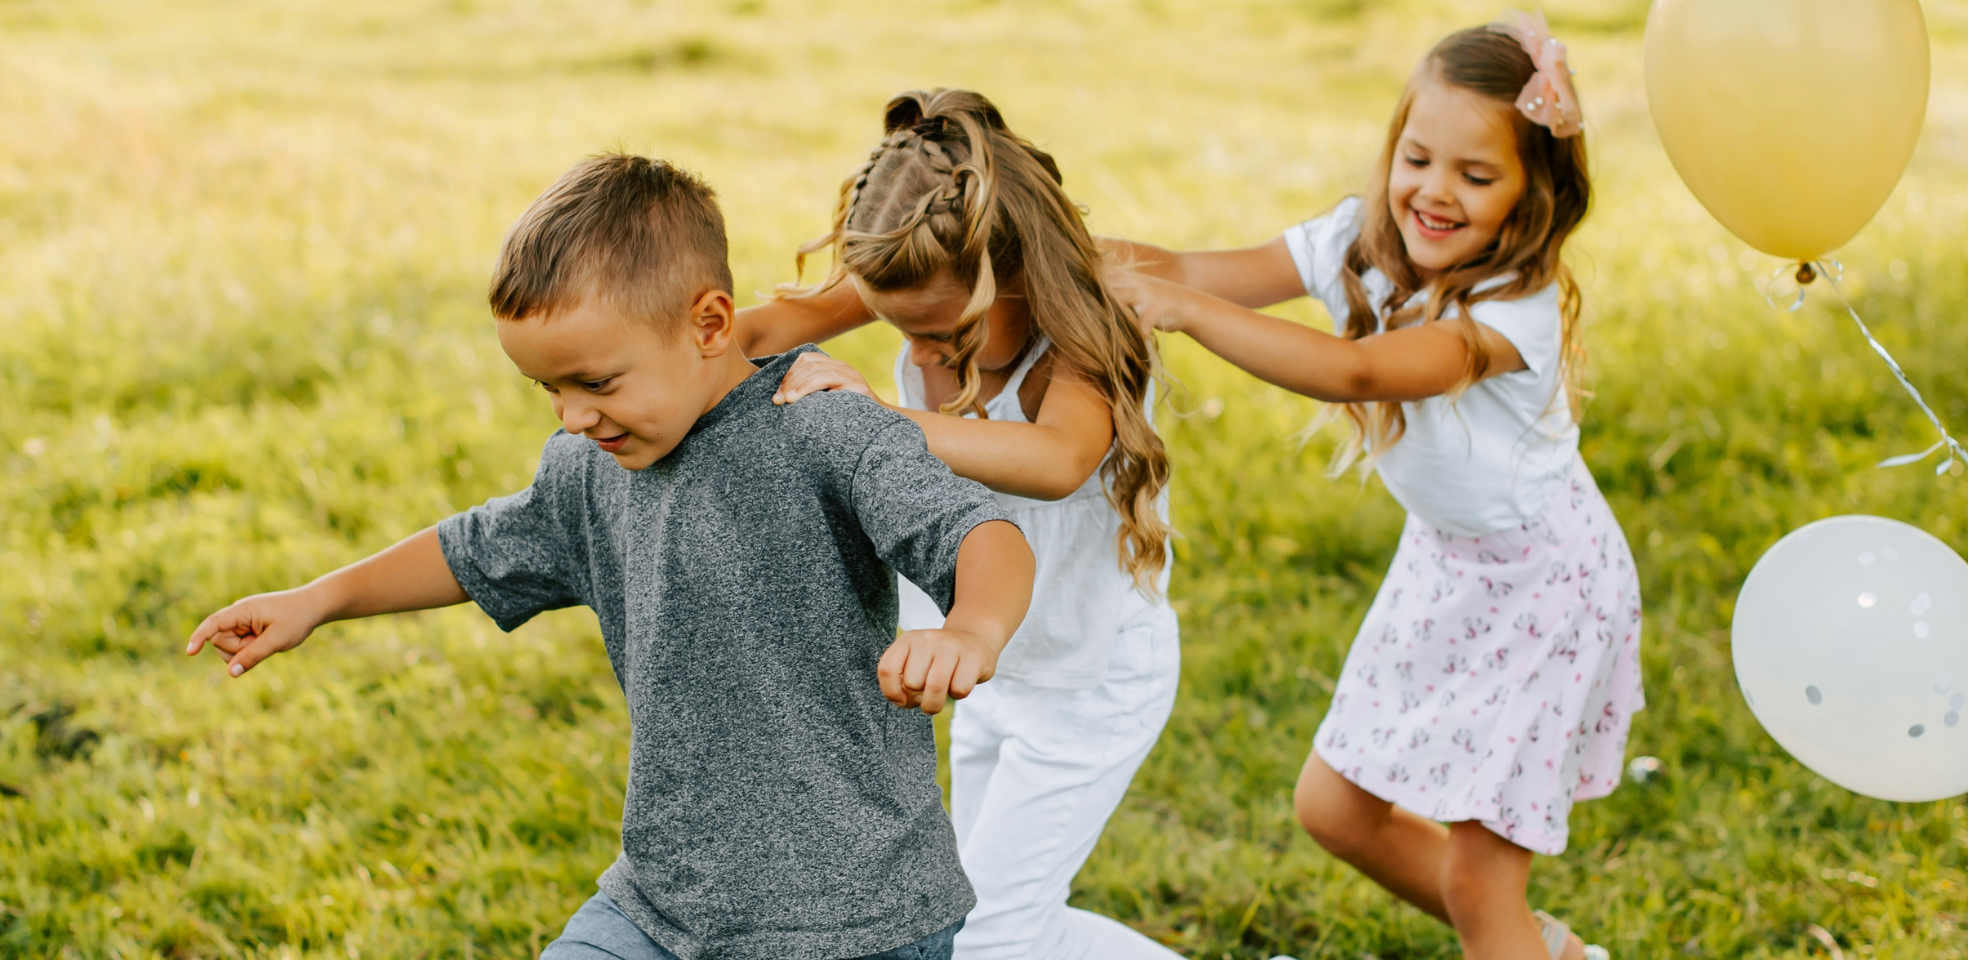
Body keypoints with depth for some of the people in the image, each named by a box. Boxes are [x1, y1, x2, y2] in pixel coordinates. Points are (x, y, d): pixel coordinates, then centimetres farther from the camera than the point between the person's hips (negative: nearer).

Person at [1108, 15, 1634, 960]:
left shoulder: (1515, 308, -31)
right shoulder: (1362, 241, -11)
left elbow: (1355, 373, -46)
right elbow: (1207, 272, -20)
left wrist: (1182, 308, -50)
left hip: (1543, 583, -7)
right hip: (1441, 561, 8)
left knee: (1474, 874, -4)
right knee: (1334, 806, 15)